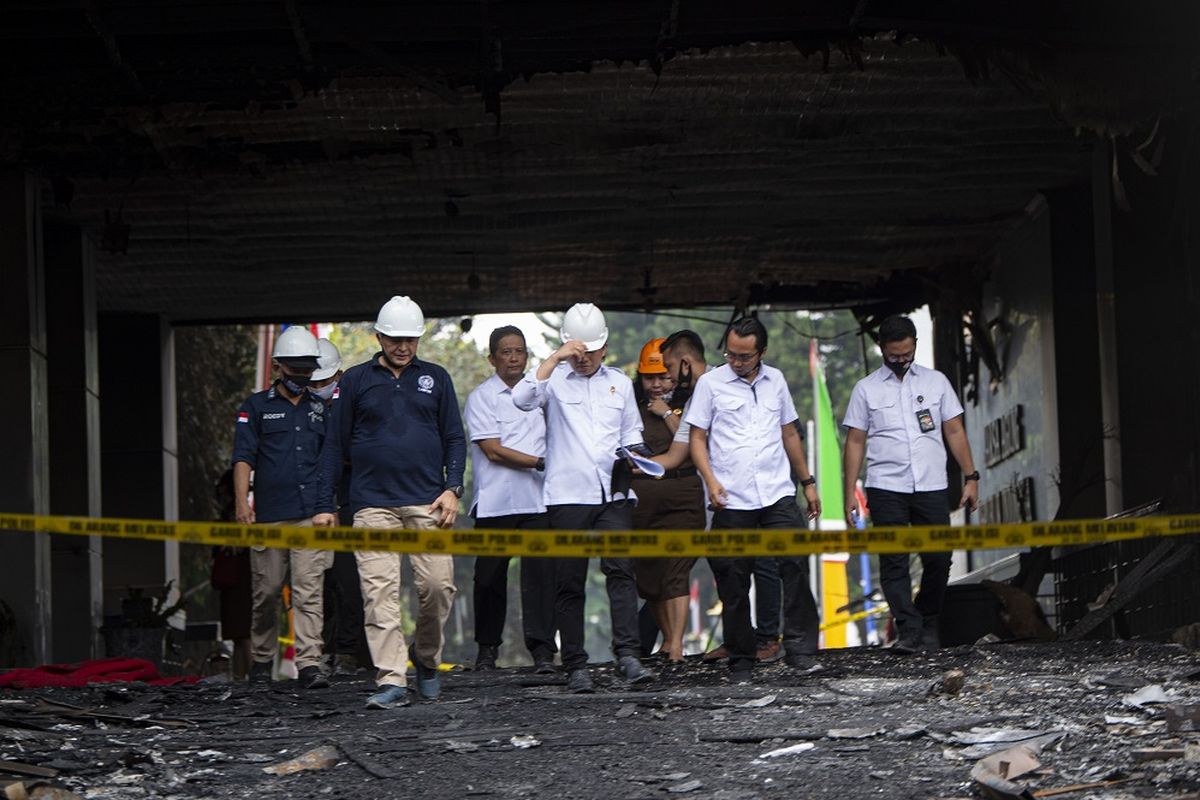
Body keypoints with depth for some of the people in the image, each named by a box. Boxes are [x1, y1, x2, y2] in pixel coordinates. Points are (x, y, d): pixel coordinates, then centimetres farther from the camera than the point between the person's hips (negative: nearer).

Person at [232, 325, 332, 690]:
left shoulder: (320, 409, 18)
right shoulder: (256, 407, 8)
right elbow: (243, 458, 0)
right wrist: (242, 501, -12)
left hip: (311, 513, 2)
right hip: (269, 515, -2)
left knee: (309, 591, -7)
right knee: (267, 590, 3)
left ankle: (309, 663, -12)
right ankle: (262, 659, 19)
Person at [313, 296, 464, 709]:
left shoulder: (436, 379, 13)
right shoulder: (355, 380, 9)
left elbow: (455, 439, 14)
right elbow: (335, 444, 11)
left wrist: (452, 488, 0)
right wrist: (325, 505, 6)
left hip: (427, 503, 1)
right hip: (373, 504, -1)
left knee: (438, 585, -6)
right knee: (379, 591, -10)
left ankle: (426, 658, 19)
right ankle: (391, 681, -10)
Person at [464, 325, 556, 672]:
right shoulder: (482, 396, 1)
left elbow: (552, 439, 24)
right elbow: (493, 450, -7)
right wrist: (540, 463, -11)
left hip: (536, 501, 3)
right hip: (495, 502, -3)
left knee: (540, 572, -8)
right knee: (490, 576, 5)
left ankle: (542, 648, -8)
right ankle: (487, 647, 18)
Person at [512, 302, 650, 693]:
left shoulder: (619, 382, 17)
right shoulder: (555, 379, 4)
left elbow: (632, 432, 25)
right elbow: (522, 398, -16)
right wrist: (555, 358, -17)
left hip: (612, 495, 2)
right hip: (567, 496, -2)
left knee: (620, 571, -13)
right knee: (569, 583, 0)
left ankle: (627, 654, -16)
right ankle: (575, 666, 4)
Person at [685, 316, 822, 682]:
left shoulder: (775, 380, 13)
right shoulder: (710, 383, 2)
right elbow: (697, 438, 3)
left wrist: (807, 481, 22)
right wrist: (711, 481, -12)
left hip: (778, 494, 2)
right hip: (731, 501, -2)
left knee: (795, 563, -13)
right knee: (733, 583, 1)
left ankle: (800, 649, -9)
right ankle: (741, 661, 11)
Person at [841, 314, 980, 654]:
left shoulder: (936, 381, 9)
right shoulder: (866, 389, 6)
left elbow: (954, 431, 10)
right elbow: (855, 442, 5)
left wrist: (970, 477, 3)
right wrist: (849, 493, -1)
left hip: (931, 487, 1)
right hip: (886, 489, -1)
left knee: (939, 559, 0)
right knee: (894, 561, -6)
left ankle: (928, 624, 19)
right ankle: (908, 631, -5)